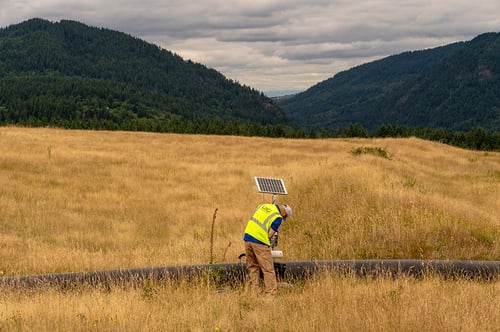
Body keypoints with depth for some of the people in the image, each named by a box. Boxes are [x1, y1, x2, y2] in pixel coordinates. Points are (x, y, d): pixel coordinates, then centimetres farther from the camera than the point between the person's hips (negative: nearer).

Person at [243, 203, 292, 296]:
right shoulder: (278, 218, -4)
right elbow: (270, 235, -9)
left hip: (247, 236, 7)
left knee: (252, 267, 17)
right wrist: (268, 242, 12)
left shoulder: (264, 205, 16)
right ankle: (271, 293, -2)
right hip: (260, 241, -7)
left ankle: (254, 291, 17)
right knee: (268, 269, 0)